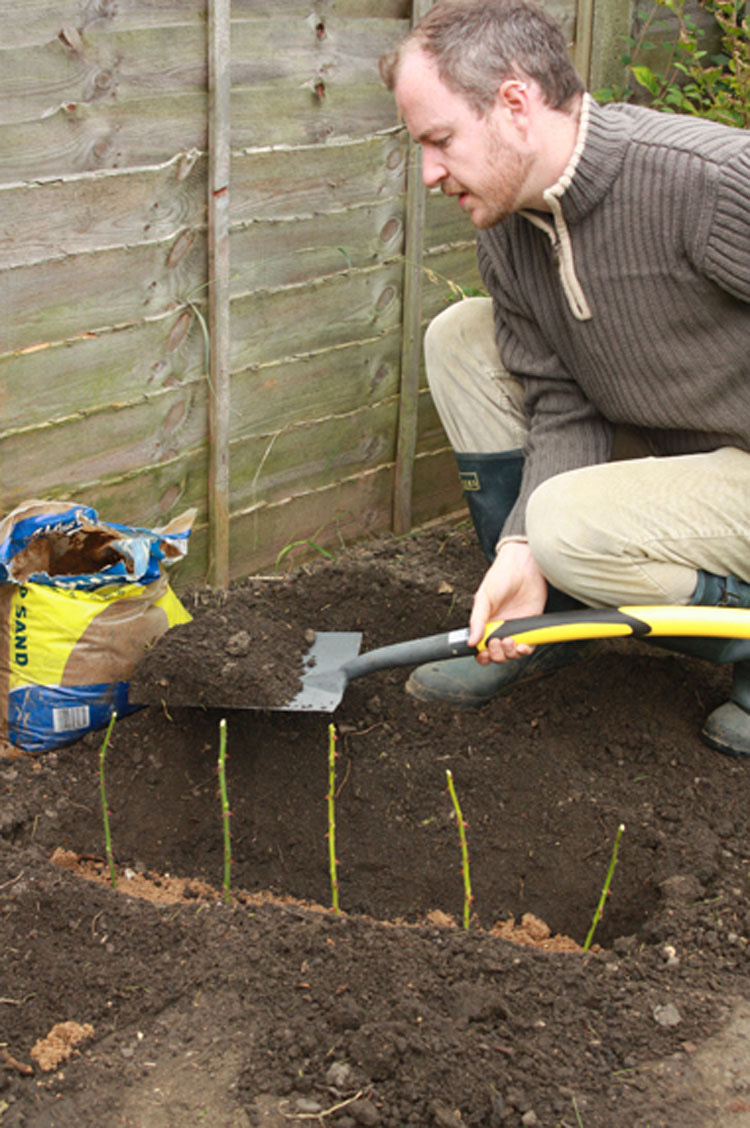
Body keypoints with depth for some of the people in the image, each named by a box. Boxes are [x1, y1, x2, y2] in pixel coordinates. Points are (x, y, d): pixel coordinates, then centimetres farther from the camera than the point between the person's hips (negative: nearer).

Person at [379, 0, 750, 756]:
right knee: (459, 337, 0)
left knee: (571, 523, -30)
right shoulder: (506, 237, -2)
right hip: (662, 440, 8)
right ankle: (533, 621, 6)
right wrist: (521, 550, -19)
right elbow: (561, 408, -3)